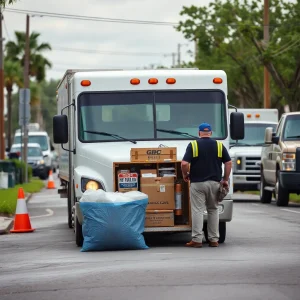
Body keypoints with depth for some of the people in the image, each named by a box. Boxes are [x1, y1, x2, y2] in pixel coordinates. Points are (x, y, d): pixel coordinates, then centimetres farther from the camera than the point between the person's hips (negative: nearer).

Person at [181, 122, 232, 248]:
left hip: (197, 183, -3)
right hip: (214, 182, 3)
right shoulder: (219, 145, 5)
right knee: (213, 210, 13)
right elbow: (228, 163, 2)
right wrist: (225, 180, 10)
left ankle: (197, 239, -5)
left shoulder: (193, 145, -3)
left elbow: (184, 164, -11)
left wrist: (185, 175, 7)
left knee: (197, 210, -1)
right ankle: (214, 239, 12)